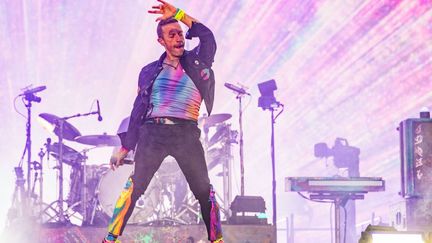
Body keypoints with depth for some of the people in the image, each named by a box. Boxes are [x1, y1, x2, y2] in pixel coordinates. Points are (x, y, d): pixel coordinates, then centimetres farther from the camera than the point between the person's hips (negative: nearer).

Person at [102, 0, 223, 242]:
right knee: (134, 187, -5)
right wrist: (125, 146, 10)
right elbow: (138, 110, 15)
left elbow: (208, 37, -7)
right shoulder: (150, 71, 14)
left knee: (204, 191, -1)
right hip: (152, 132, 0)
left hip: (186, 134, 0)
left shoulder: (195, 61, 12)